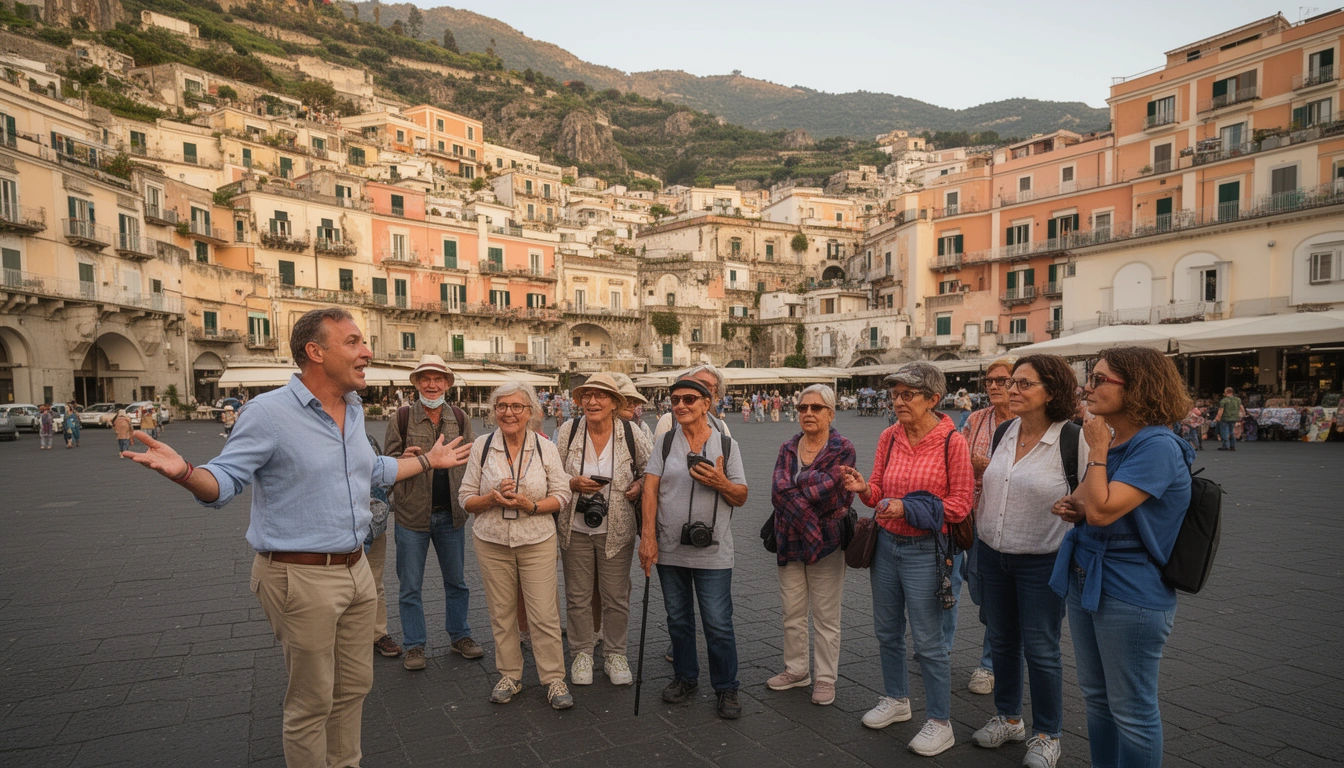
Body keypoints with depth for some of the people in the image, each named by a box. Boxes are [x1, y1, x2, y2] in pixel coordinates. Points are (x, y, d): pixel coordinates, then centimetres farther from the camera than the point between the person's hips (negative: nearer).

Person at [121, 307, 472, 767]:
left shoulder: (353, 411, 8)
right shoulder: (269, 412, -15)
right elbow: (225, 480, -14)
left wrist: (429, 460, 28)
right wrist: (184, 471, -34)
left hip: (355, 569, 8)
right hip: (302, 578, -7)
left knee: (354, 686, 20)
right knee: (312, 702, 7)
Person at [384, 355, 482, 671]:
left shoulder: (460, 419, 5)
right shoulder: (401, 418, -3)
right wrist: (404, 459, -21)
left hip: (451, 514, 3)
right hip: (412, 513, -2)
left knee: (456, 582, 14)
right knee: (410, 586, 8)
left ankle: (459, 636, 31)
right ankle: (414, 645, 24)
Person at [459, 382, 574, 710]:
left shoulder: (546, 448, -1)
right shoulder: (481, 446, 0)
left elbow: (561, 495, 0)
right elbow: (466, 498, 2)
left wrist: (531, 505, -17)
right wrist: (493, 498, -17)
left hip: (537, 541, -1)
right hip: (492, 541, 1)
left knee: (544, 614, -1)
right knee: (501, 612, 10)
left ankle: (554, 678, 15)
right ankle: (509, 676, 28)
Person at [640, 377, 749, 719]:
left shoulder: (727, 445, 1)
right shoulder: (664, 443, 4)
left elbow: (741, 498, 2)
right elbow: (650, 490, -3)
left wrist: (721, 483, -19)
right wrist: (648, 537, -11)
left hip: (712, 552, -2)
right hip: (670, 549, 2)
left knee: (718, 624, 0)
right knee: (678, 619, 16)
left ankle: (726, 688, 18)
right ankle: (685, 677, 35)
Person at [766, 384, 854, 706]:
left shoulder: (842, 449, -8)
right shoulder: (788, 449, 5)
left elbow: (829, 498, -20)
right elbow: (779, 491, -11)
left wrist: (796, 483, -12)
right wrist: (823, 479, -20)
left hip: (826, 543, -4)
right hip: (790, 542, 5)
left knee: (826, 617, 7)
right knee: (792, 612, 15)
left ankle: (825, 679, 23)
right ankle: (796, 670, 32)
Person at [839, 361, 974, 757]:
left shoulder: (952, 441, -14)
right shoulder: (889, 436, 1)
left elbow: (960, 503, -11)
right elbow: (878, 491, 7)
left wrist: (909, 507, -21)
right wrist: (863, 488, -16)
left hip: (924, 550, -6)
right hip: (886, 543, 6)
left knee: (928, 641, 4)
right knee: (887, 631, 18)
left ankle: (940, 723, 22)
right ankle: (896, 699, 40)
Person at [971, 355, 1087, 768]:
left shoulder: (1071, 438, -15)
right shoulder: (1004, 432, 3)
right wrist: (979, 536, 16)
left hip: (1041, 562, -6)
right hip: (992, 554, 6)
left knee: (1040, 649, 5)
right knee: (1001, 641, 17)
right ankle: (1008, 718, 36)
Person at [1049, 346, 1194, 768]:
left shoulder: (1157, 447, -20)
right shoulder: (1108, 441, 7)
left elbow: (1103, 510, -28)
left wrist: (1098, 451, -18)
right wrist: (1073, 508, -5)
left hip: (1131, 596, -9)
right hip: (1085, 583, 9)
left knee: (1132, 710, 7)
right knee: (1096, 697, 21)